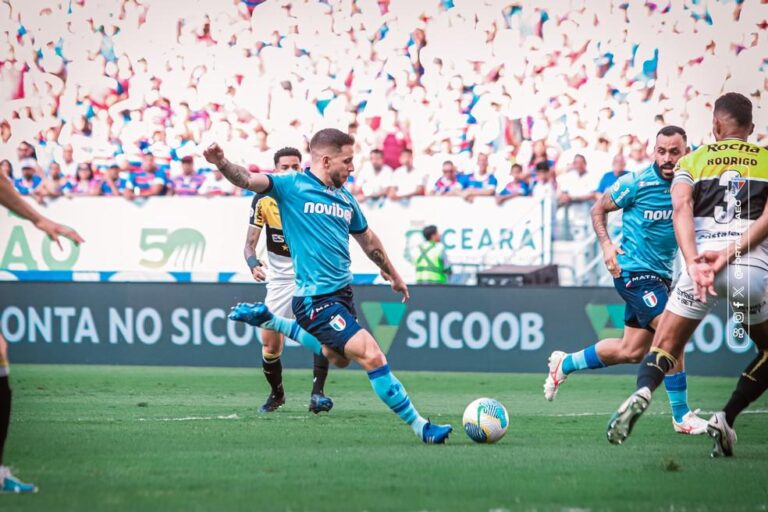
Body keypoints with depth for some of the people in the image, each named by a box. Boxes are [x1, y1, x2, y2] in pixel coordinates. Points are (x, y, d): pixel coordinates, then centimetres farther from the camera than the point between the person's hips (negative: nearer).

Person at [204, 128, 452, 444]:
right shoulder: (292, 186, -8)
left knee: (337, 357, 30)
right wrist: (222, 163, -41)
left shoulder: (345, 198, 12)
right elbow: (248, 180, -21)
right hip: (316, 300, -9)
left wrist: (392, 274, 35)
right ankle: (420, 427, -8)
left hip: (342, 293, 9)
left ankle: (267, 319, 39)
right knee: (372, 357, -15)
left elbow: (367, 239, 26)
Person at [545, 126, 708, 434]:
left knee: (631, 351, 13)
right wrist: (606, 244, -12)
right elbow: (599, 209, 1)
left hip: (660, 275, 7)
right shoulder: (636, 183, -13)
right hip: (634, 270, -7)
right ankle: (682, 417, -12)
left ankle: (565, 364, 34)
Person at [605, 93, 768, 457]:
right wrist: (731, 253, -10)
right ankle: (726, 419, 1)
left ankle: (642, 392, -26)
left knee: (665, 346, 8)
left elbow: (681, 207, -2)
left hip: (700, 266, 0)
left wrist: (694, 262, -14)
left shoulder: (692, 161, 18)